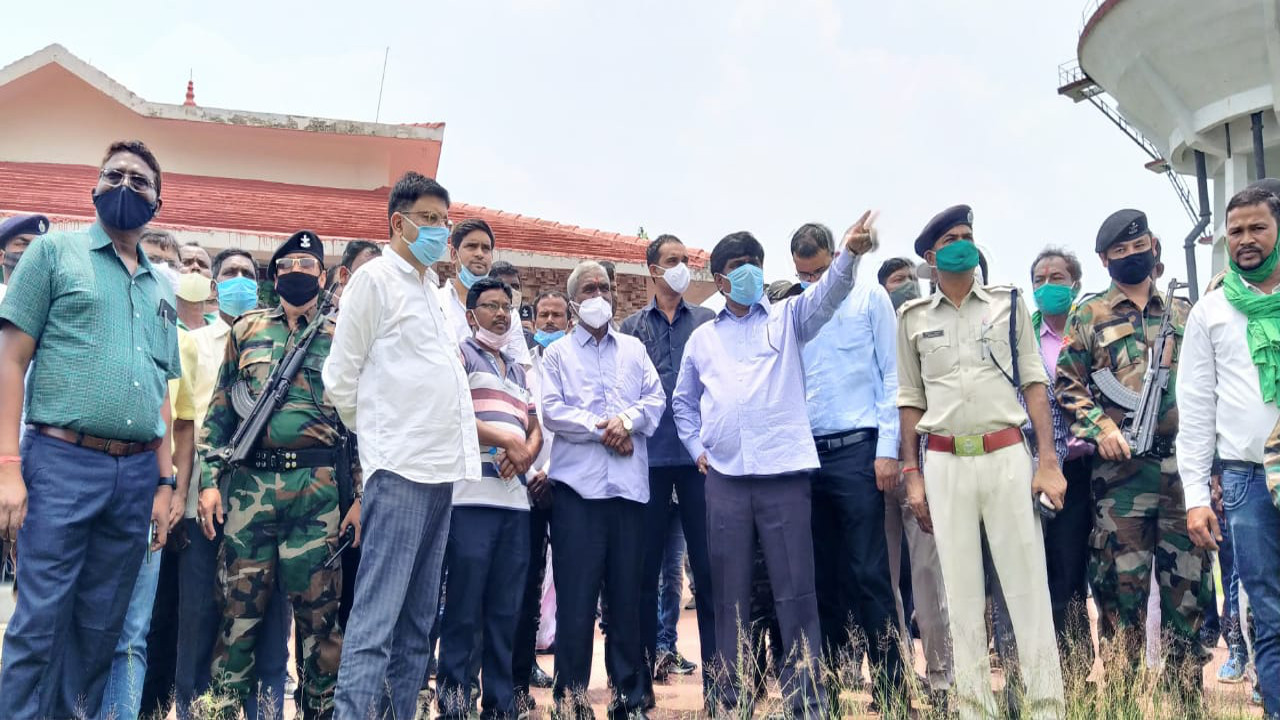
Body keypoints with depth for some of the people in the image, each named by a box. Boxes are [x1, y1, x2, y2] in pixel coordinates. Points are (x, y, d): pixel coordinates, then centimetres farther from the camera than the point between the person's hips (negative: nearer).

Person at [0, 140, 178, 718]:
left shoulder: (161, 289, 17)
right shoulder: (54, 251, 4)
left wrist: (165, 482, 11)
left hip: (137, 474, 4)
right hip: (61, 462, -4)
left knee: (101, 627, 10)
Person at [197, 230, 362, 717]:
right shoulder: (246, 330, 12)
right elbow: (219, 412, 11)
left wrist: (360, 495, -1)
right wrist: (209, 480, 2)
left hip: (318, 489, -1)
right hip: (249, 484, 1)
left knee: (318, 611, 3)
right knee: (239, 607, 5)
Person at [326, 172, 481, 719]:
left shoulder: (435, 289, 19)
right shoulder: (376, 278, -3)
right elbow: (341, 376, -3)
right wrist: (374, 434, 5)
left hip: (442, 468, 8)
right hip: (400, 468, -8)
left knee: (418, 617, 10)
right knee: (378, 612, -10)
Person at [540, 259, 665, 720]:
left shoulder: (634, 349, 18)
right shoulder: (558, 353, 11)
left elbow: (656, 398, 7)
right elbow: (552, 411, -3)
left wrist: (628, 420, -12)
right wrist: (602, 430, -12)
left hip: (629, 483, 2)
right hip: (578, 483, -2)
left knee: (627, 591, 6)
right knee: (576, 592, -3)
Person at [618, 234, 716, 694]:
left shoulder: (708, 323, 9)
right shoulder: (633, 326, 11)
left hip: (700, 453, -1)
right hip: (650, 456, 1)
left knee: (708, 563, 1)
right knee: (645, 565, 7)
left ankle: (716, 669, 9)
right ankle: (643, 661, 20)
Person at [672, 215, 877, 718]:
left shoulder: (786, 318, 10)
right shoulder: (701, 338, 16)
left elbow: (827, 294, -10)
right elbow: (683, 403, 23)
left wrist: (849, 254, -29)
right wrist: (698, 449, 7)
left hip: (783, 472, -2)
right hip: (724, 477, 2)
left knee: (795, 591, -1)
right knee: (730, 594, 8)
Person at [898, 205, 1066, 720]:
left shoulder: (1008, 303, 7)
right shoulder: (913, 317, 7)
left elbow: (1033, 383, 5)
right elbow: (910, 401, 9)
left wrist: (1048, 461, -3)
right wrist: (912, 475, 3)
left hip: (1007, 456, 0)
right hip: (944, 463, 1)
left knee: (1027, 585, 0)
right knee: (961, 592, 6)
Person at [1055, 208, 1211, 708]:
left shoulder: (1183, 313, 15)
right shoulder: (1089, 316, 6)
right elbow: (1068, 385, 3)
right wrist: (1101, 428, -11)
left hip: (1184, 462, 3)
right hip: (1121, 466, -3)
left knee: (1189, 576, 7)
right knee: (1122, 580, -1)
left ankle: (1187, 693, 18)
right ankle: (1119, 693, 7)